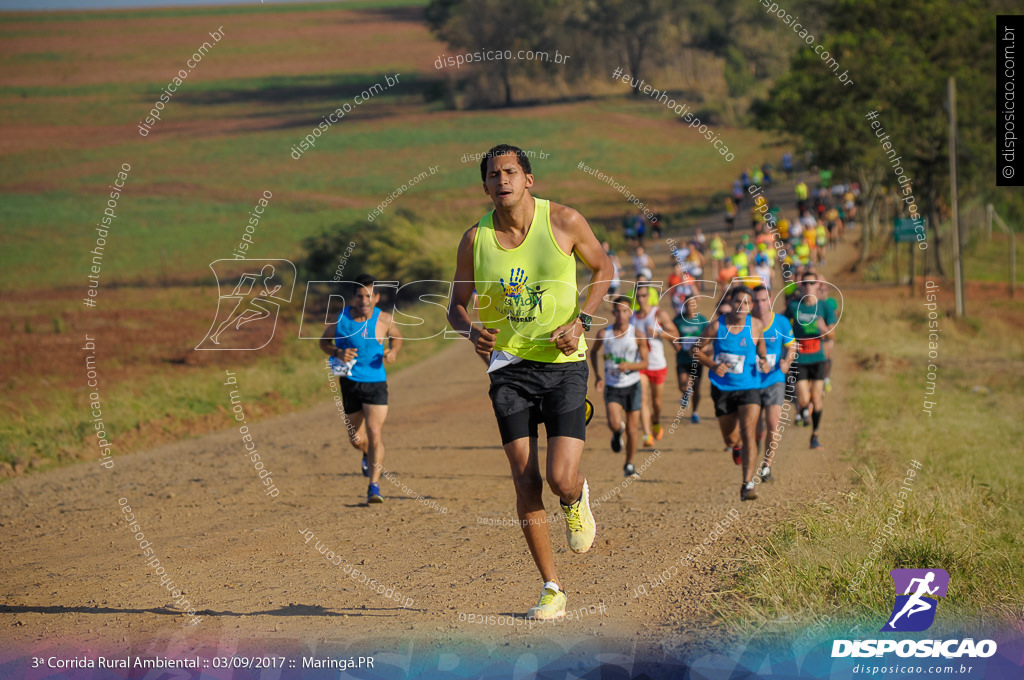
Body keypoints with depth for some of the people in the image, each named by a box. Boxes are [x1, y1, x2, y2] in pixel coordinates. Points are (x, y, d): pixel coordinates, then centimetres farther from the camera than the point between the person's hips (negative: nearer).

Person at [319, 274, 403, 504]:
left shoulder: (384, 320, -6)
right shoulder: (340, 318, -6)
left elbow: (396, 336, 15)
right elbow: (324, 341, 7)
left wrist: (393, 352, -7)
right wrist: (337, 353, -14)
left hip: (375, 383, -2)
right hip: (350, 382, 2)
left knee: (374, 433, -16)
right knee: (356, 439, 13)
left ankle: (374, 486, -12)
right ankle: (368, 454, 50)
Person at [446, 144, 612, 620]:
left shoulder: (564, 222, -5)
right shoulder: (475, 240, -1)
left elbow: (602, 267, 10)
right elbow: (457, 304, 10)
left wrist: (580, 321, -5)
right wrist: (472, 332, -13)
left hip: (563, 365, -2)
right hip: (509, 368, 2)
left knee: (562, 480, -13)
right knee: (526, 483, -3)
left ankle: (577, 499, 27)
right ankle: (552, 589, 10)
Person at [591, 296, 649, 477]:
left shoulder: (637, 335, -8)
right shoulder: (604, 334, -5)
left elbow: (645, 363, -4)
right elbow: (594, 352, 15)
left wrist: (629, 365, -23)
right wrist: (597, 375, 6)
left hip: (632, 386, 0)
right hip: (612, 387, 0)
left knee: (632, 429, 1)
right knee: (614, 424, -21)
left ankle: (629, 464, 22)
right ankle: (617, 434, 18)